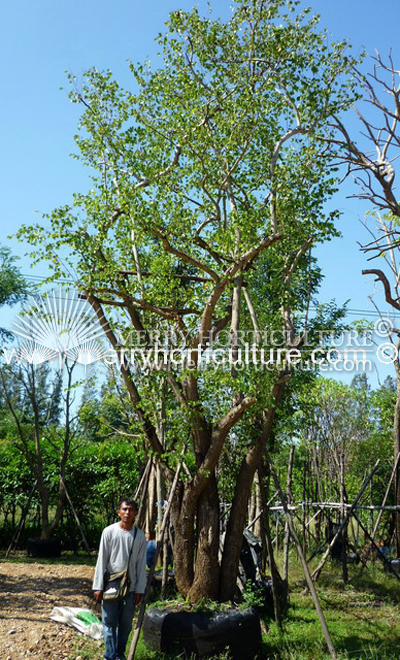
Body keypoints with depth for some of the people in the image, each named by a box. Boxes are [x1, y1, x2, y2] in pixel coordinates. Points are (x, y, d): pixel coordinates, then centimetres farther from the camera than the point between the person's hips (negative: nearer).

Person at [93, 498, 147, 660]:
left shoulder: (140, 536, -1)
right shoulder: (109, 532, -7)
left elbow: (141, 565, 3)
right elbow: (101, 560, -5)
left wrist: (139, 589, 2)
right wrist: (98, 586, -6)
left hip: (130, 588, 2)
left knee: (126, 624, 12)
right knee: (109, 624, 1)